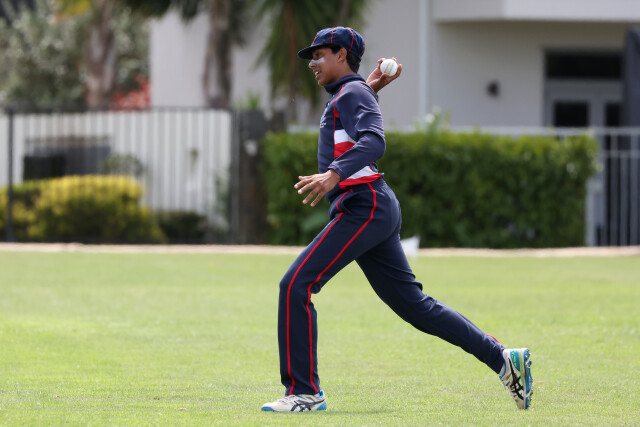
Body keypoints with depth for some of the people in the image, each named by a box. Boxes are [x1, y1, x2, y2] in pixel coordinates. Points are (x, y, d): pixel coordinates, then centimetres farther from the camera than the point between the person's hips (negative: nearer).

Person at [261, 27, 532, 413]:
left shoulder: (353, 92, -5)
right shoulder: (346, 96, 24)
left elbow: (374, 141, -22)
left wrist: (334, 174, -36)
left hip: (364, 206, -10)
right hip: (375, 211, 10)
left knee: (296, 285, -13)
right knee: (413, 304, 9)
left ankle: (304, 392, -13)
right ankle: (502, 359, 7)